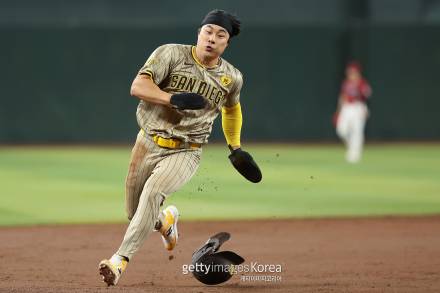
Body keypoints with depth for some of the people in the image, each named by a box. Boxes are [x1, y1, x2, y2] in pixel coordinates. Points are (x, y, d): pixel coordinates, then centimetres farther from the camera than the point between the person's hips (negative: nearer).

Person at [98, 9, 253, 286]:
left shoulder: (232, 77, 3)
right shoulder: (171, 54, -8)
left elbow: (231, 107, 26)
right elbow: (138, 86, -20)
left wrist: (235, 146, 30)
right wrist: (173, 98, -34)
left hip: (185, 152, -1)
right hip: (148, 144, 1)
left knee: (153, 191, -29)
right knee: (135, 214, 9)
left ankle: (121, 260, -35)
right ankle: (166, 219, 47)